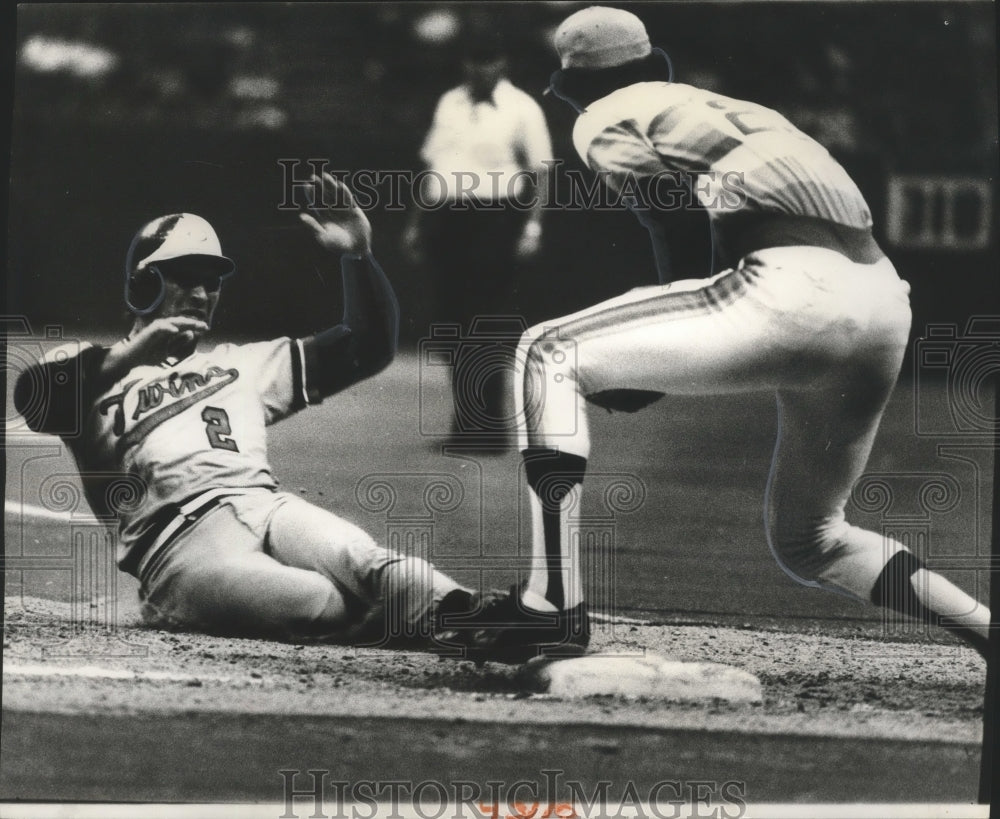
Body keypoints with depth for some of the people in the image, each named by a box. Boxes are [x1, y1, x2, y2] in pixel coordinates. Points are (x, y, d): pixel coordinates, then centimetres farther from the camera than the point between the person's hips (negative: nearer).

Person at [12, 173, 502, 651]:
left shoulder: (240, 366, 36)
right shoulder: (94, 371, 20)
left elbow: (369, 347, 33)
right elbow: (31, 394, -4)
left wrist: (357, 254, 19)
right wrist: (133, 354, -13)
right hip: (182, 542, -4)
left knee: (361, 564, -35)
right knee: (326, 602, -35)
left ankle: (444, 607, -58)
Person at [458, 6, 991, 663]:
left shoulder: (605, 119, 14)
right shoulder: (726, 106, 36)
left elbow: (682, 226, 2)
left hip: (791, 289, -8)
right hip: (888, 301, 8)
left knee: (549, 355, 5)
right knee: (808, 541, 24)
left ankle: (555, 602, -9)